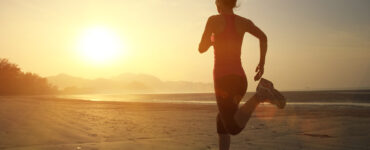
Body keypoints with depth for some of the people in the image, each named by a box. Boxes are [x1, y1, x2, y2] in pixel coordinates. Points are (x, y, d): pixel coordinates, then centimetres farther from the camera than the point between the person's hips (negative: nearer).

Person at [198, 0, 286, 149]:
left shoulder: (214, 20, -1)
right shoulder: (244, 21, 11)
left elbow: (202, 49, -3)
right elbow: (263, 36, -2)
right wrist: (262, 63, 3)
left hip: (223, 78, -6)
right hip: (240, 79, 6)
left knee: (235, 128, -12)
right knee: (222, 121, 22)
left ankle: (260, 96, -31)